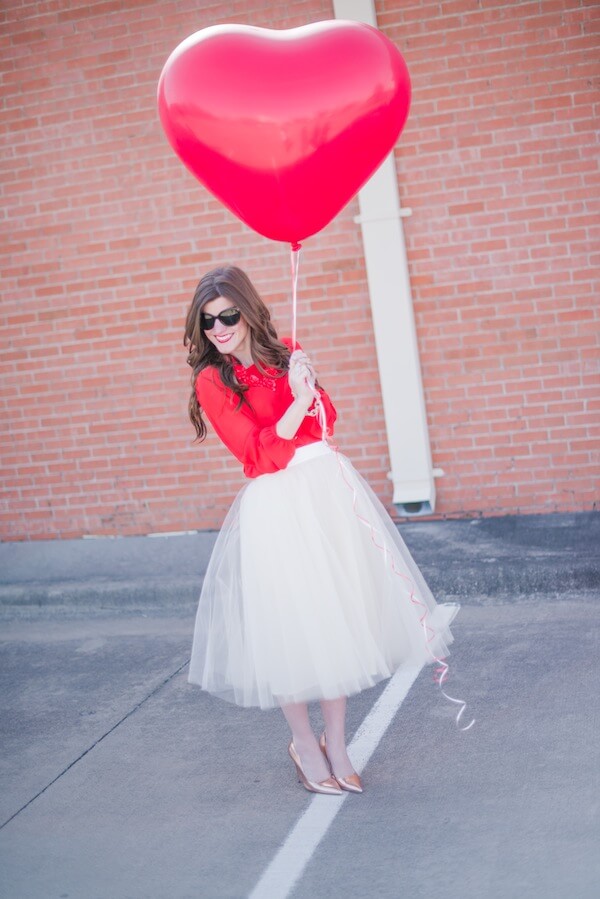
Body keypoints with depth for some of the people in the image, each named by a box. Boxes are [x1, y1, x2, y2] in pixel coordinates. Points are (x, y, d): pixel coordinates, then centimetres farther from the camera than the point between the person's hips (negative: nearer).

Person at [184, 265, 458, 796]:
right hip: (276, 510, -5)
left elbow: (327, 419, 10)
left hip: (332, 492, 5)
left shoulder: (285, 354, 7)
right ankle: (304, 745, 24)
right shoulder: (212, 382, -7)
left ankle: (336, 745, 25)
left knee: (336, 617, 10)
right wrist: (299, 402, -21)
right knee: (289, 628, 3)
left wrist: (309, 383, -8)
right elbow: (260, 456, -12)